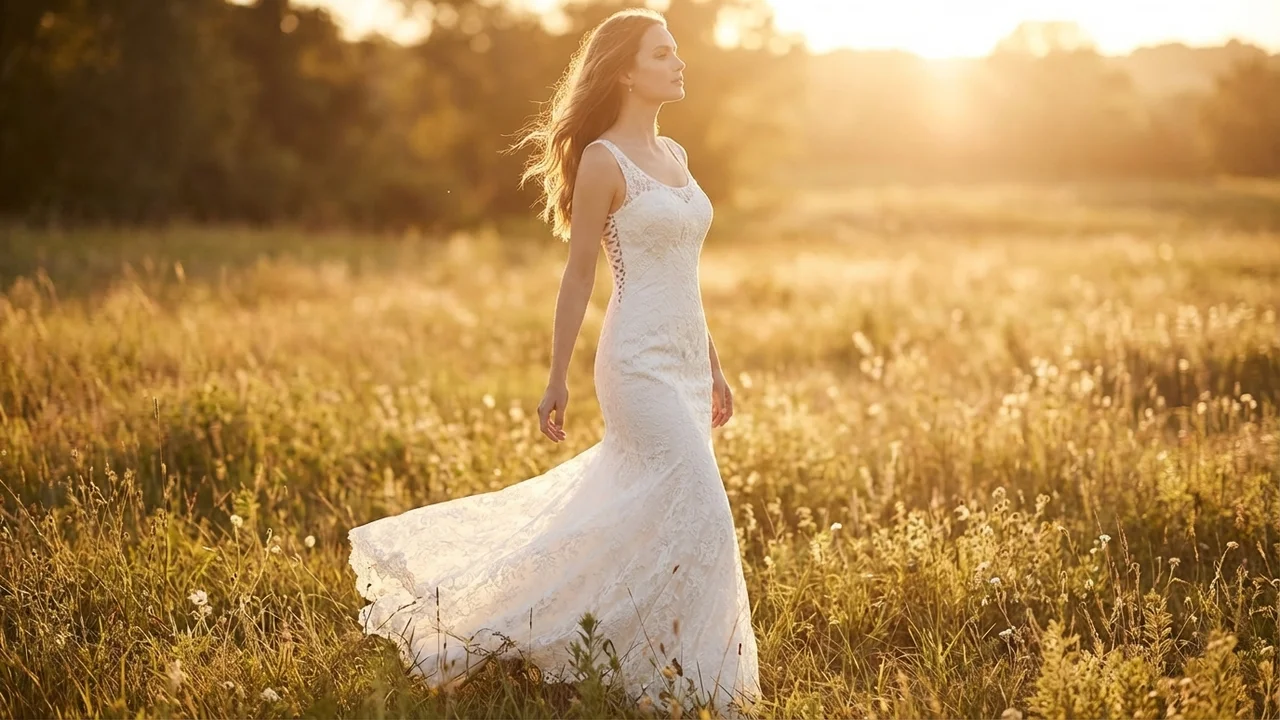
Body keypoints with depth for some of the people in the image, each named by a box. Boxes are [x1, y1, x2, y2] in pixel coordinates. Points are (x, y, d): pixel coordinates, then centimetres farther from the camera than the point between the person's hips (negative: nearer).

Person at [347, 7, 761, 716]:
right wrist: (557, 380, -7)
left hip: (684, 362, 8)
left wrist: (713, 365, 18)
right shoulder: (602, 159, -8)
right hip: (640, 363, -8)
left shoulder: (672, 153, 15)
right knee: (700, 518, -10)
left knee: (632, 515, 10)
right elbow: (579, 274, -8)